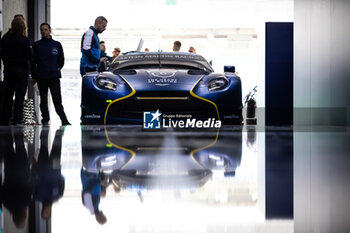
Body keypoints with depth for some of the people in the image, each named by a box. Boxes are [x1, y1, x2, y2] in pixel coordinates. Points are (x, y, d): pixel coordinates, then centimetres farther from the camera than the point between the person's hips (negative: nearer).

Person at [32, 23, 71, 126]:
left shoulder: (57, 45, 8)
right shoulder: (37, 45, 6)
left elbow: (61, 60, 15)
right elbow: (33, 61, 7)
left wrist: (56, 70, 6)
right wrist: (34, 76, 4)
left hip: (54, 77, -1)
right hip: (41, 78, 1)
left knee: (57, 100, -6)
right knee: (43, 100, 5)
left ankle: (64, 120, -8)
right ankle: (45, 119, 11)